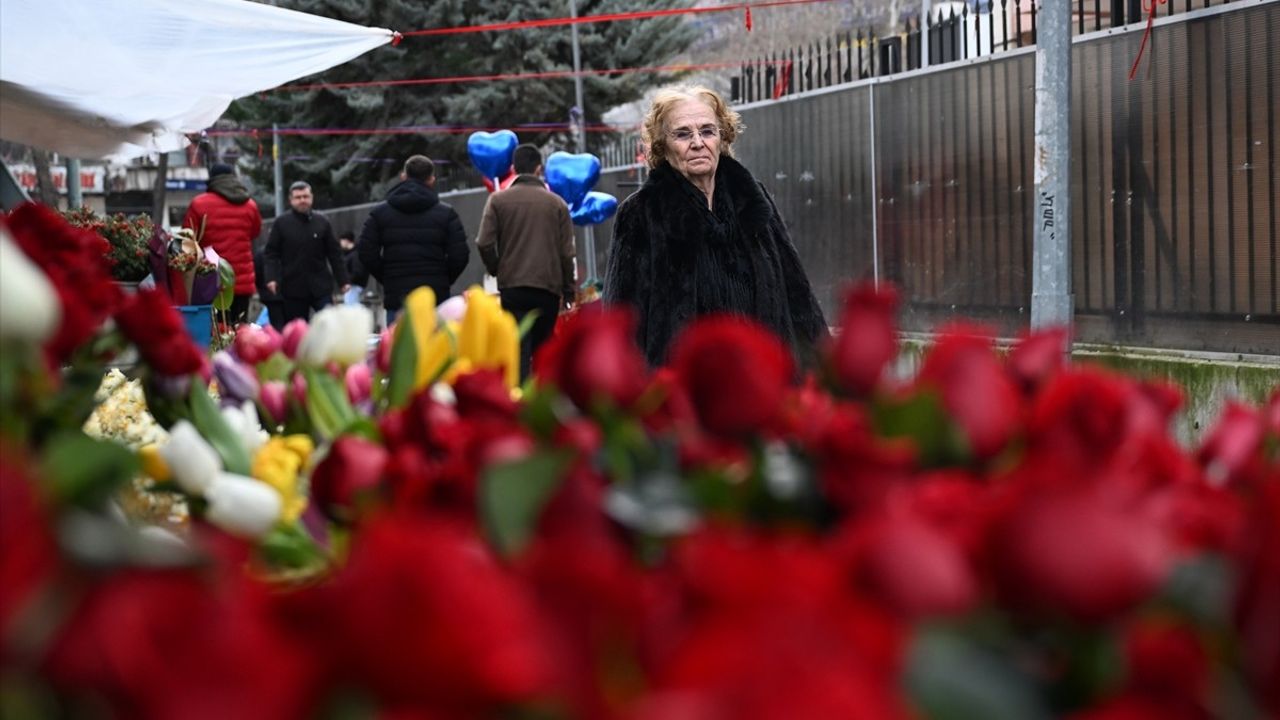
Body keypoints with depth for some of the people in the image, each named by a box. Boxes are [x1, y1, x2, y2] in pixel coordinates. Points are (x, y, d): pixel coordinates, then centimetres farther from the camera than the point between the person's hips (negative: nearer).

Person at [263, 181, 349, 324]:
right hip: (293, 288, -1)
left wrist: (343, 281, 5)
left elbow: (334, 253, 8)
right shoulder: (281, 223, 1)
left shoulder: (321, 222, 6)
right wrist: (272, 278, -14)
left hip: (320, 286, 1)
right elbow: (271, 253, 0)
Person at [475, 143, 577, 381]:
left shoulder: (498, 200, 1)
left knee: (519, 352, -5)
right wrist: (568, 291, 11)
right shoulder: (556, 203, 4)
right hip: (548, 288, 1)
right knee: (543, 350, 15)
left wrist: (497, 270, 10)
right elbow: (567, 252, 3)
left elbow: (484, 243, -7)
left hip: (512, 288, -1)